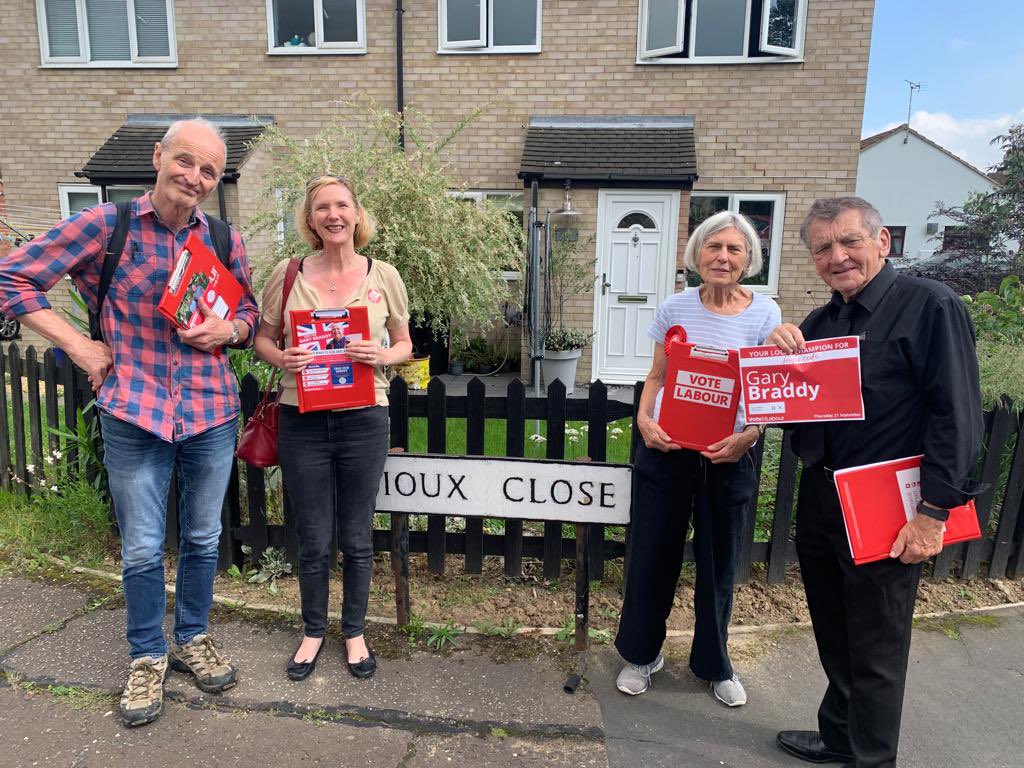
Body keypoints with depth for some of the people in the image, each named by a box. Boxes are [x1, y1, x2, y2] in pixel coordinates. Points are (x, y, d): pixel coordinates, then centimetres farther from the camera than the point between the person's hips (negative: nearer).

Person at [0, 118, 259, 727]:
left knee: (204, 538, 15)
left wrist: (228, 329, -7)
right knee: (143, 549, 9)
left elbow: (249, 307, 16)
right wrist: (80, 346, -7)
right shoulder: (105, 225, -5)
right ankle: (148, 658, 31)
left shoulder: (224, 239, 3)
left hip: (212, 412, 3)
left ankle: (194, 637, 38)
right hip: (134, 412, -2)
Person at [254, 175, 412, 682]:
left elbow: (404, 344, 8)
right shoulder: (287, 274, 0)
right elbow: (262, 338, 9)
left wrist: (382, 355, -14)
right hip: (302, 421, 0)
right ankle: (313, 631, 36)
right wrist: (281, 358, -13)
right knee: (313, 541, 12)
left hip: (363, 420, 0)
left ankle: (354, 632, 35)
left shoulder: (384, 276, 0)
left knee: (356, 539, 13)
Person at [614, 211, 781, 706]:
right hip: (666, 449, 1)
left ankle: (714, 664, 36)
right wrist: (644, 419, -10)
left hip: (727, 457, -1)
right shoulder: (675, 308, 0)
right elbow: (657, 376, 8)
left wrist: (747, 435, -19)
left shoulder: (765, 315, -4)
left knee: (718, 562, 13)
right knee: (652, 554, 9)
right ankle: (641, 654, 32)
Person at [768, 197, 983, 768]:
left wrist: (934, 511, -20)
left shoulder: (930, 306, -11)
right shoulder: (820, 322, 10)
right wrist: (779, 352, -6)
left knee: (875, 649, 9)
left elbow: (957, 416, -16)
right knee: (834, 635, 21)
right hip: (819, 501, 7)